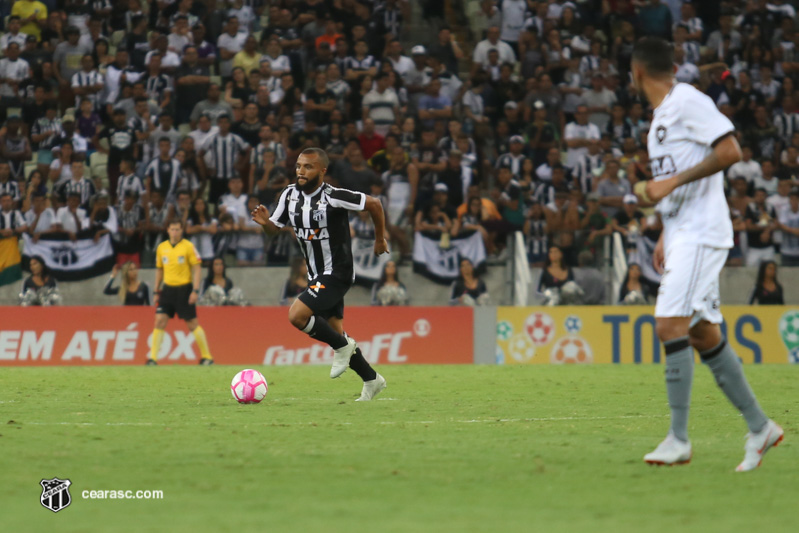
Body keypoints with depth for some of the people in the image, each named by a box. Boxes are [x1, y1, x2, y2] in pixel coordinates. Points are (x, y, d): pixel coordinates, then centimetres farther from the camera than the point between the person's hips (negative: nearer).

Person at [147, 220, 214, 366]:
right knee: (160, 321, -7)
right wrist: (157, 292, 14)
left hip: (184, 289, -4)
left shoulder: (188, 246, -5)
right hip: (168, 289, 4)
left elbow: (196, 269, -5)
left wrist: (195, 291, -12)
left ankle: (207, 356, 10)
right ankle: (152, 357, -4)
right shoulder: (161, 248, 8)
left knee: (192, 324, 0)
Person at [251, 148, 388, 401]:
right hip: (317, 275, 8)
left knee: (297, 315, -21)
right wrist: (264, 222, -16)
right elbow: (275, 228, 7)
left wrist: (380, 239, 1)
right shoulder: (290, 194, -1)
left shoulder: (333, 197, -21)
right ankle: (372, 380, 27)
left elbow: (374, 203, -11)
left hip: (337, 273, -8)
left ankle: (342, 346, -1)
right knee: (335, 331, 13)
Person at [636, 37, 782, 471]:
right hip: (682, 235, 10)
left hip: (701, 234, -10)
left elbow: (730, 151, -19)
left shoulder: (688, 102, -10)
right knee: (705, 335, 9)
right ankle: (759, 427, 16)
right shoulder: (661, 117, 19)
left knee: (670, 325, -17)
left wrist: (673, 182, -20)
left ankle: (679, 438, -17)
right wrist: (665, 236, 21)